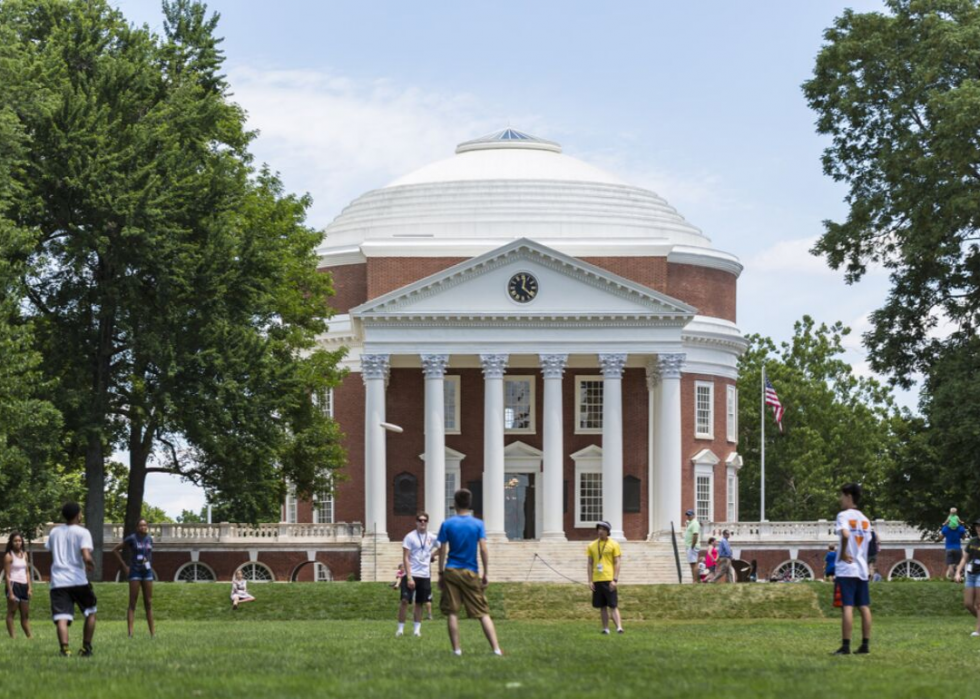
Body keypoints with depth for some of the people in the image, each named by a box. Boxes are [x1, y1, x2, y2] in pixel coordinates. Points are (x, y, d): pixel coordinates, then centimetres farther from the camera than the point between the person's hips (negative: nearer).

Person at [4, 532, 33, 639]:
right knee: (11, 613, -4)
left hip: (24, 586, 7)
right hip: (14, 585, -7)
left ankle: (29, 636, 13)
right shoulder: (9, 556, -8)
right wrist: (10, 593, -17)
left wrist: (30, 588, 7)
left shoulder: (24, 554, 11)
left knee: (25, 615, 10)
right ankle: (12, 637, -5)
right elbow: (7, 575, -11)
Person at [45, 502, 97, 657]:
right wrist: (92, 565, 6)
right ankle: (86, 648, 17)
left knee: (62, 618, -8)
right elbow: (86, 557, -15)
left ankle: (64, 648, -30)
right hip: (78, 580, -3)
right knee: (90, 612, 19)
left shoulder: (54, 532, 13)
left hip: (57, 581, 3)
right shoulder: (82, 532, -3)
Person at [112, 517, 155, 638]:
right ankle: (130, 632, -7)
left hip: (147, 572, 5)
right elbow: (115, 550, -4)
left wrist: (150, 565, 7)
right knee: (133, 602, -5)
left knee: (149, 603, 9)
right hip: (135, 572, -5)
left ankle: (152, 632, 12)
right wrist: (124, 565, -6)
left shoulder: (149, 539, 7)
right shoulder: (132, 538, -9)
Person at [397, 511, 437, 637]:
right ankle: (400, 628, -1)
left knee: (420, 603, 7)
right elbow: (405, 558, -10)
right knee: (405, 601, -9)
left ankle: (417, 629, 14)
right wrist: (409, 577, -17)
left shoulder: (431, 538, 6)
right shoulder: (410, 537, -6)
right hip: (411, 574, -4)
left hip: (425, 575, 4)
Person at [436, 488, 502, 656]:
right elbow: (483, 550, -5)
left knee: (452, 613, 4)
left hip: (451, 572, 0)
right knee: (483, 613, 2)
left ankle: (457, 649, 1)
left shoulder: (447, 524, 1)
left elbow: (442, 551, 1)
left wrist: (440, 573, 8)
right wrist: (486, 574, 0)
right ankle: (496, 648, -7)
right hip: (471, 573, 0)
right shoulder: (478, 524, 1)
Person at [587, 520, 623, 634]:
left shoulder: (613, 544, 0)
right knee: (602, 606, 7)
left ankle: (619, 627, -15)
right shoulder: (592, 546, 10)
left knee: (613, 606, -9)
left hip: (609, 580, -4)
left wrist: (615, 580, -11)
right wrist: (590, 581, 5)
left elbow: (617, 563, -3)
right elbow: (590, 564, 13)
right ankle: (605, 628, 13)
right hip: (597, 580, 4)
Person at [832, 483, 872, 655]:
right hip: (862, 569, 7)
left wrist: (843, 553, -14)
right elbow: (869, 540, 12)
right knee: (864, 607, 8)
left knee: (847, 607, -9)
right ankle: (865, 644, 9)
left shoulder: (844, 515, -7)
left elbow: (845, 534, -25)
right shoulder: (865, 520, 15)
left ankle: (845, 646, -11)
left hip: (846, 569, -7)